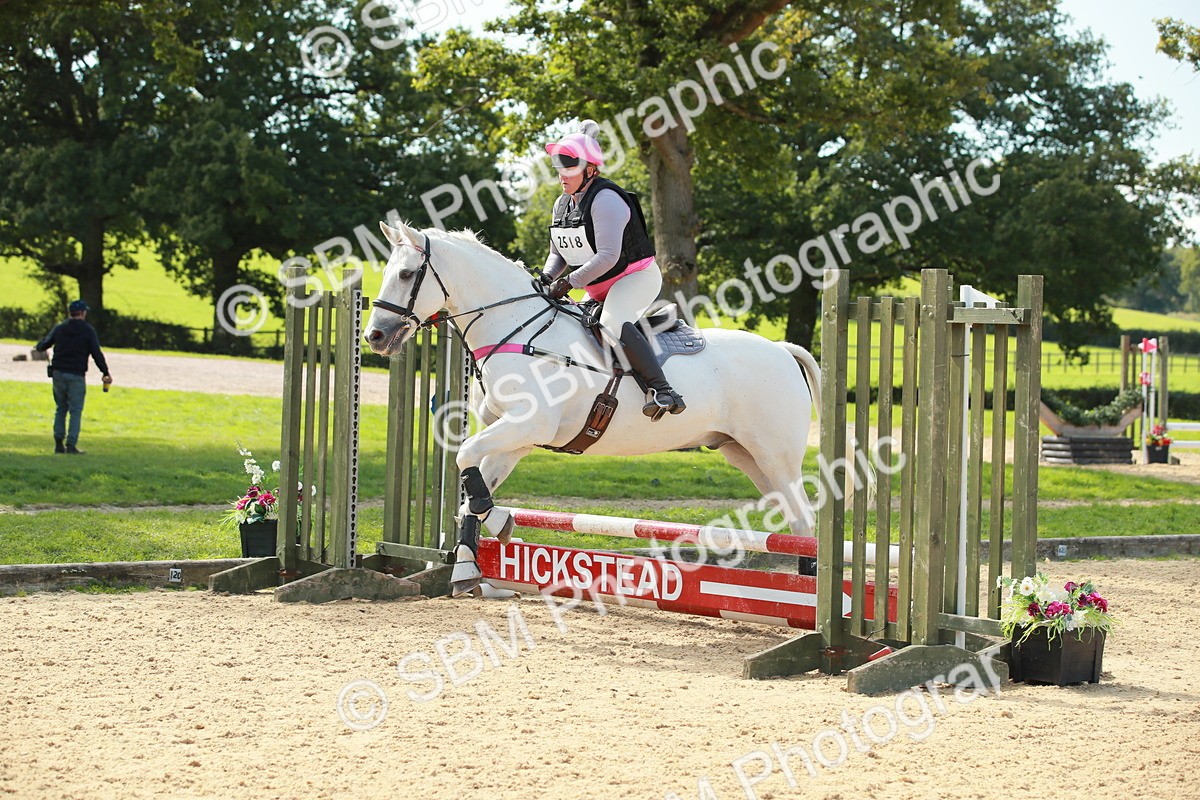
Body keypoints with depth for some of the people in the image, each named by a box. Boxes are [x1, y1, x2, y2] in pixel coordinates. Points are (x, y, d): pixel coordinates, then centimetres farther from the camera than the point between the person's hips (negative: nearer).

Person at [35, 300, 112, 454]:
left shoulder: (59, 328, 7)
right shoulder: (88, 331, -5)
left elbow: (44, 344, 18)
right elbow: (96, 354, -7)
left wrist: (39, 347, 42)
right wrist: (106, 373, 1)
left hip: (58, 372, 4)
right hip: (76, 375, -4)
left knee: (61, 409, 14)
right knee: (76, 411, -1)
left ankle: (59, 443, 11)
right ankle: (71, 445, -8)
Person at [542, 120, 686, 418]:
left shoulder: (605, 200, -20)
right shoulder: (562, 205, 9)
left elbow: (608, 256, -28)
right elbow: (558, 254, 17)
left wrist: (568, 282, -29)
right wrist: (546, 280, -4)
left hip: (637, 277, -10)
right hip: (600, 289, 10)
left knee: (613, 321, -35)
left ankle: (662, 391, -41)